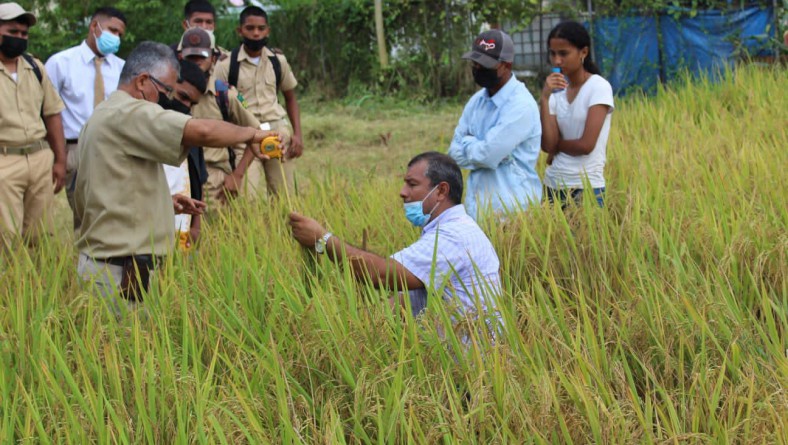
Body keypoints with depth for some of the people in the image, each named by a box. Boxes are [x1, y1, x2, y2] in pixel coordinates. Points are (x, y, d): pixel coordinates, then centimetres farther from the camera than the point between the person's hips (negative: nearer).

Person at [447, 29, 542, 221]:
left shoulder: (521, 105, -17)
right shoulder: (476, 100, 9)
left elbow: (487, 155, -22)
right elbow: (455, 153, 7)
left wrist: (468, 143, -3)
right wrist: (477, 147, -11)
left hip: (512, 207, -7)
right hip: (477, 205, 7)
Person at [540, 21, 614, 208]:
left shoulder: (599, 87, -6)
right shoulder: (556, 92, 8)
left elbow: (586, 145, -14)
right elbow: (547, 145, -4)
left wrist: (556, 145, 2)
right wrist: (544, 99, -8)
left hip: (586, 188, -5)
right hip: (552, 186, 5)